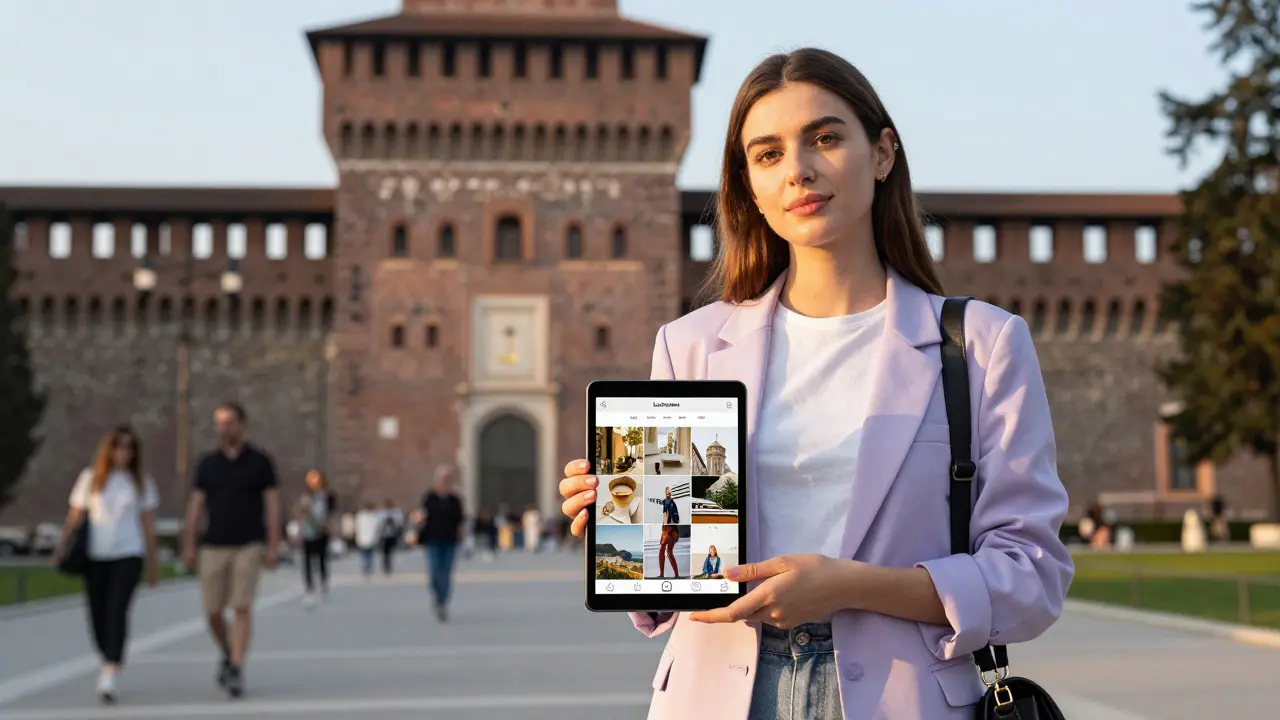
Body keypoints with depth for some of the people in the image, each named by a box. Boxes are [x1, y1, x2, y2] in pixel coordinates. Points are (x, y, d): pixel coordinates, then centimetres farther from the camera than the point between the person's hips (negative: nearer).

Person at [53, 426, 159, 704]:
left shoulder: (142, 482, 7)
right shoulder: (90, 478, 6)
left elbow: (148, 524, 9)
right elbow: (75, 516, 5)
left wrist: (152, 564, 9)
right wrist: (61, 546, -9)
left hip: (128, 555, -1)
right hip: (95, 556, 2)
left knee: (117, 610, -16)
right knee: (97, 615, 4)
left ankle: (109, 678, -20)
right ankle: (110, 664, 28)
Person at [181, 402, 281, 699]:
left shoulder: (260, 461, 2)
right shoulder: (207, 463, 8)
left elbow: (272, 504, 0)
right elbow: (196, 505, 9)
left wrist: (273, 545, -7)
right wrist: (188, 545, 3)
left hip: (248, 546, -2)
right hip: (213, 547, 3)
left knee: (242, 608, -9)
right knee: (213, 612, 2)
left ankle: (236, 670, -6)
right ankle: (228, 655, 28)